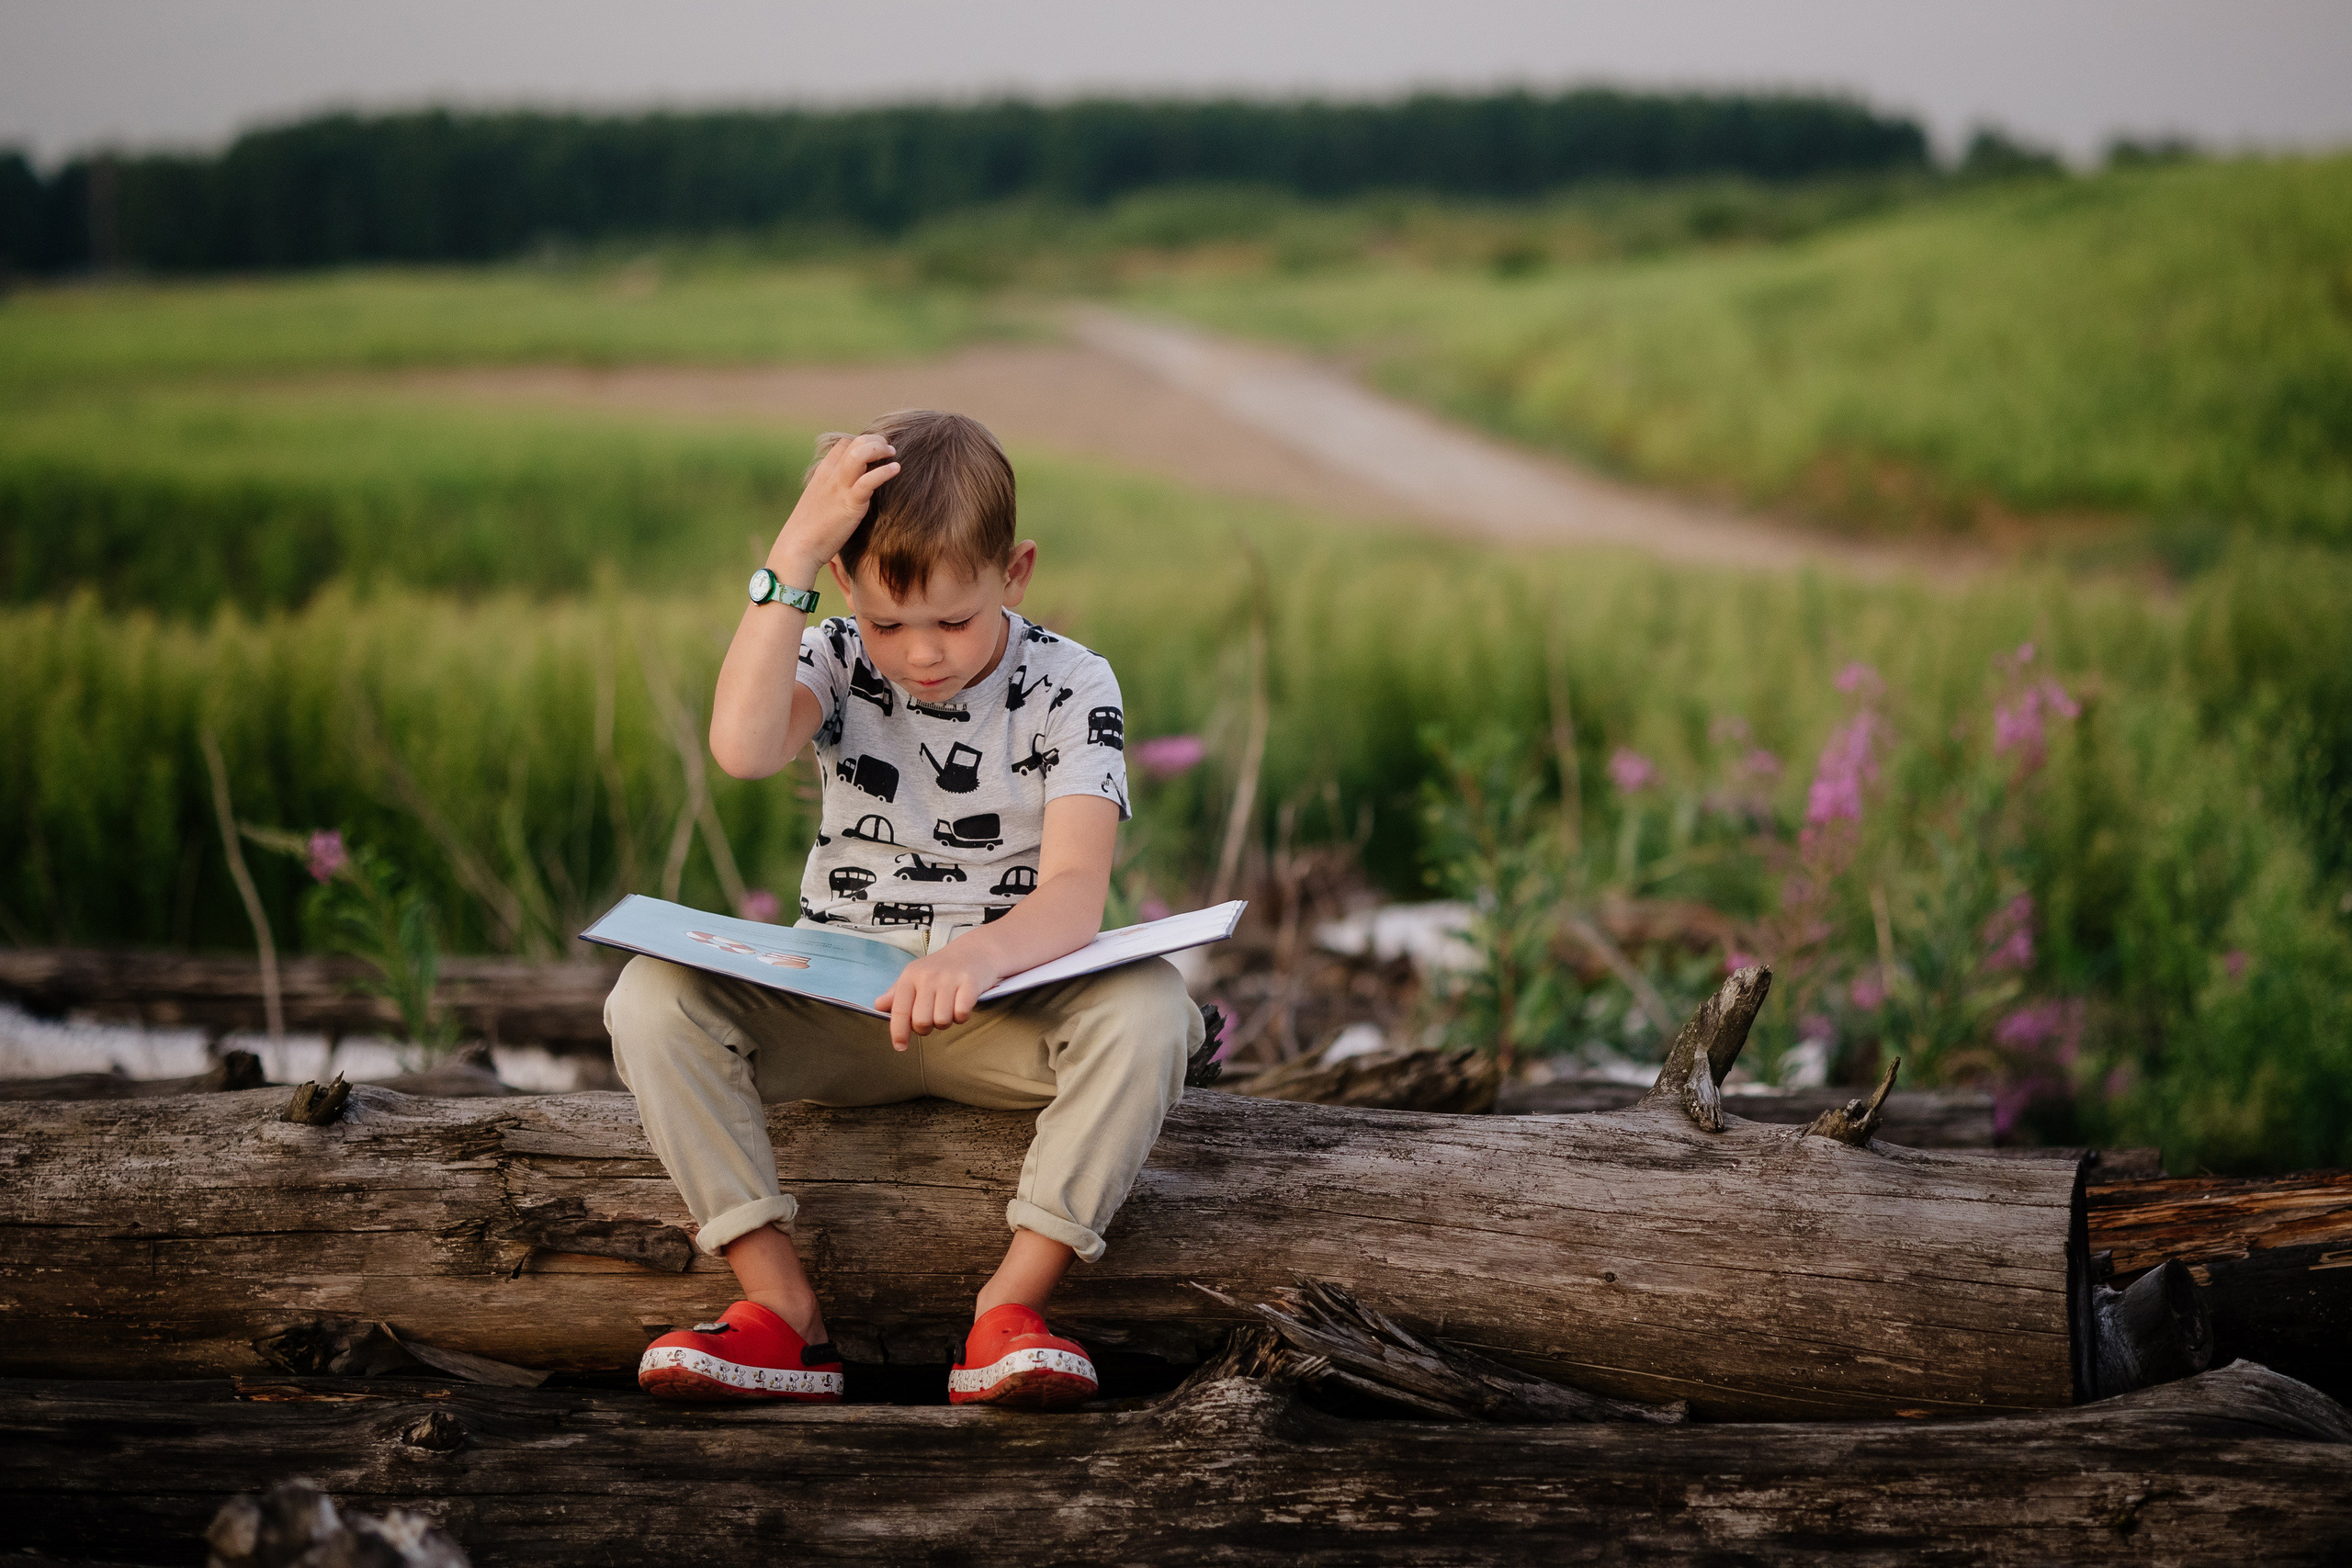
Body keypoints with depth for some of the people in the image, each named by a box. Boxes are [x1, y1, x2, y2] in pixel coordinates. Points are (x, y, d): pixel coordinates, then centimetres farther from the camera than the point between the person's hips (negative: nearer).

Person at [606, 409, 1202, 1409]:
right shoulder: (840, 663, -2)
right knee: (653, 996, -24)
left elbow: (1074, 894, -22)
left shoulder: (1070, 688, -8)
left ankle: (1010, 1308, -32)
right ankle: (781, 1308, -27)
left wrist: (978, 957, -45)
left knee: (1147, 1007, -33)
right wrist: (791, 555, -27)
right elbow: (742, 748, -27)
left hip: (1008, 1009, -2)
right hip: (836, 1011, 2)